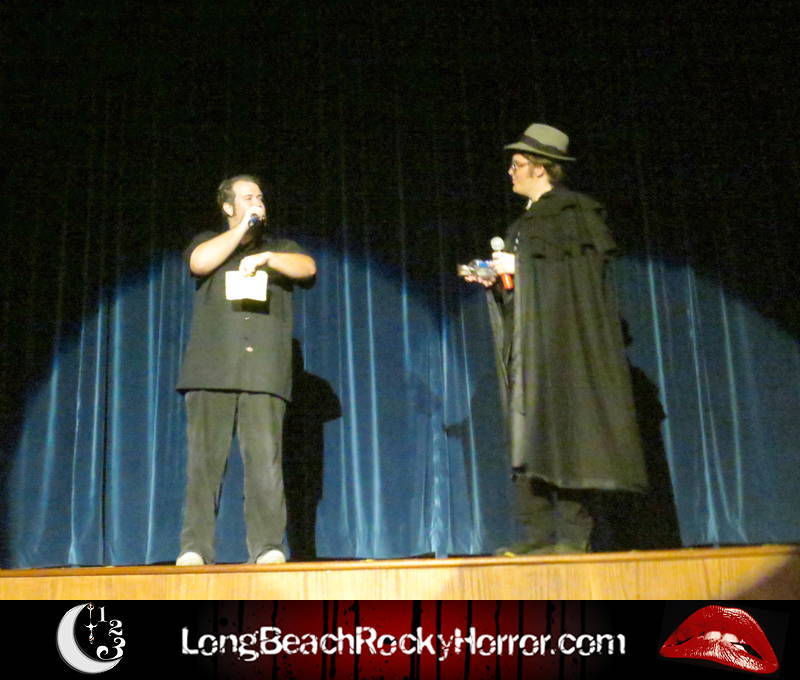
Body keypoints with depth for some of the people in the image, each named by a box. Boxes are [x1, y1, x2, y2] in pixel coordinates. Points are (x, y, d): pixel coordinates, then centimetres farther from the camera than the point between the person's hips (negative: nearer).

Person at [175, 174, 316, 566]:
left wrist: (265, 257, -12)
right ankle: (194, 548, -3)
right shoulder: (209, 242, 21)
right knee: (204, 460, -5)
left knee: (265, 461, -9)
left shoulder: (280, 249, 24)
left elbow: (307, 268, 3)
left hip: (264, 373, 0)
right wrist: (242, 227, 4)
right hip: (212, 371, 0)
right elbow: (199, 263, -3)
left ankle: (268, 548, -8)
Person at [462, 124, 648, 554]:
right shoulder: (527, 221, 21)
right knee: (529, 434, 2)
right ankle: (539, 533, 4)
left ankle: (575, 534, -6)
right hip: (529, 341, 8)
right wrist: (495, 277, 7)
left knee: (563, 429, -10)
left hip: (562, 336, -8)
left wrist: (520, 266, -13)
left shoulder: (574, 210, -2)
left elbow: (588, 265, -14)